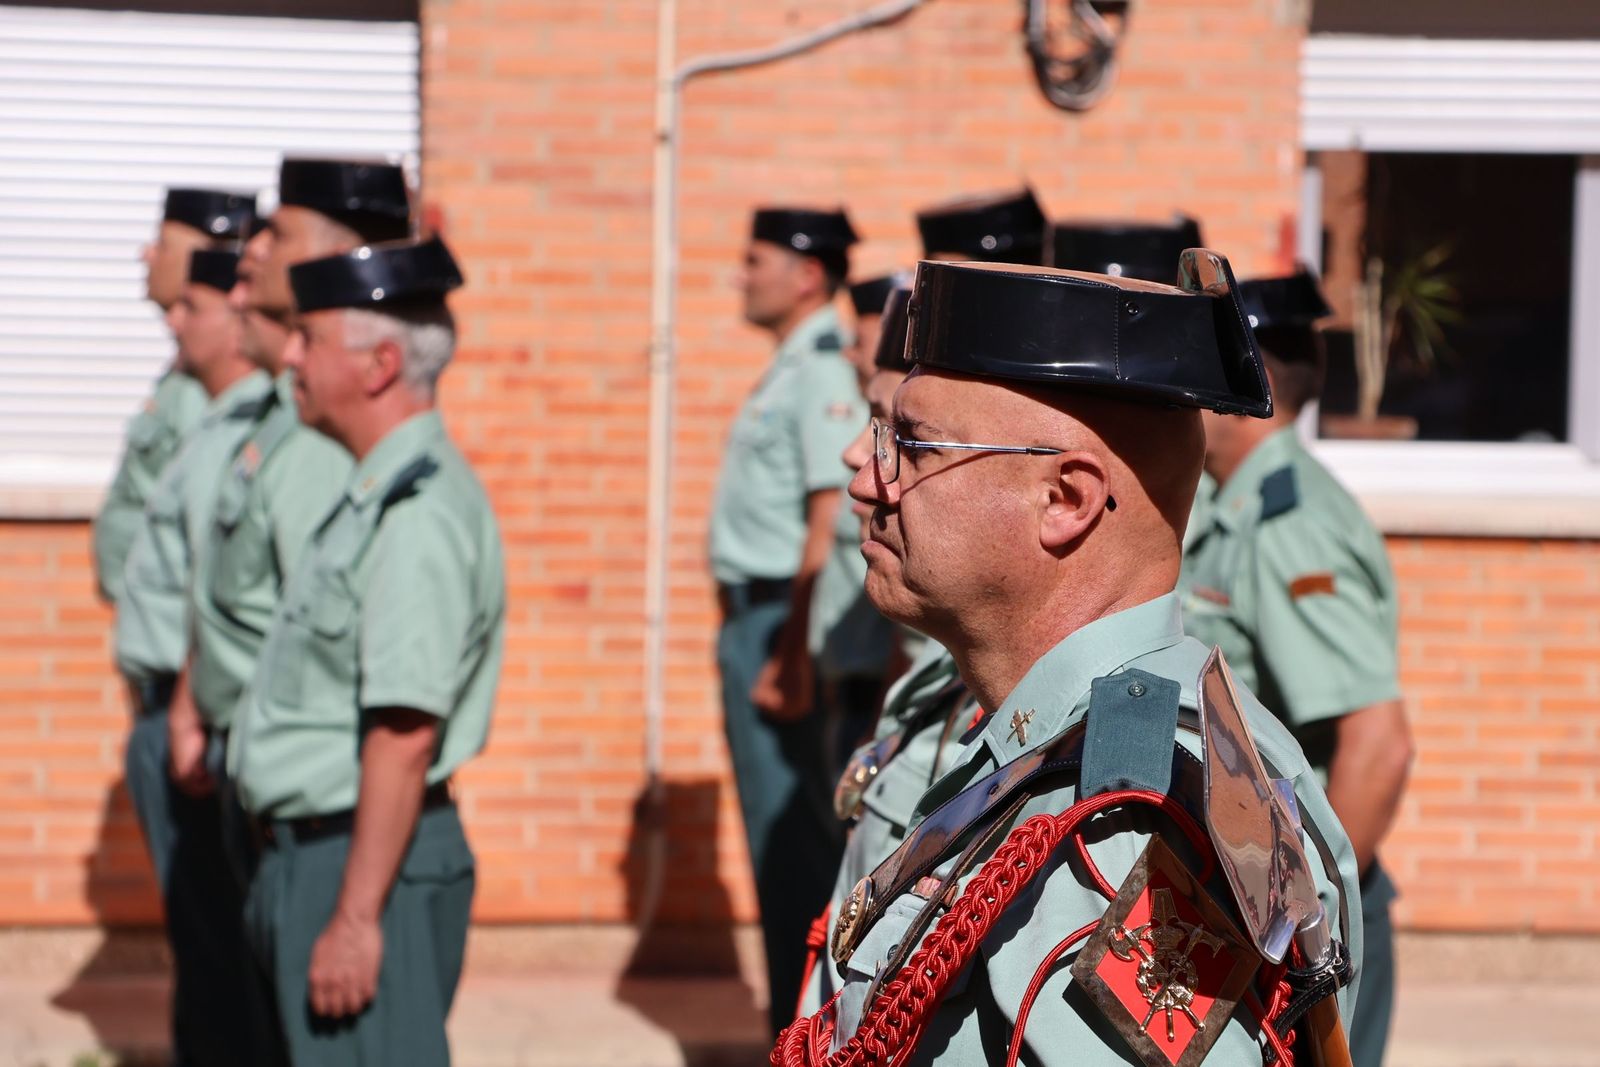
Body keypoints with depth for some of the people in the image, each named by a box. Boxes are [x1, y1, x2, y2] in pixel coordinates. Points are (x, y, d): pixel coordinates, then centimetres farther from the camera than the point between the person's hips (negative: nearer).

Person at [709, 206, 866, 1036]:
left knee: (790, 836, -6)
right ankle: (800, 1025, 21)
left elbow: (829, 523, -22)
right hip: (753, 617, 10)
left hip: (782, 621, -10)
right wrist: (751, 638, 16)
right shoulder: (791, 370, 16)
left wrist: (790, 655, -24)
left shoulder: (824, 375, -15)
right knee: (780, 834, 14)